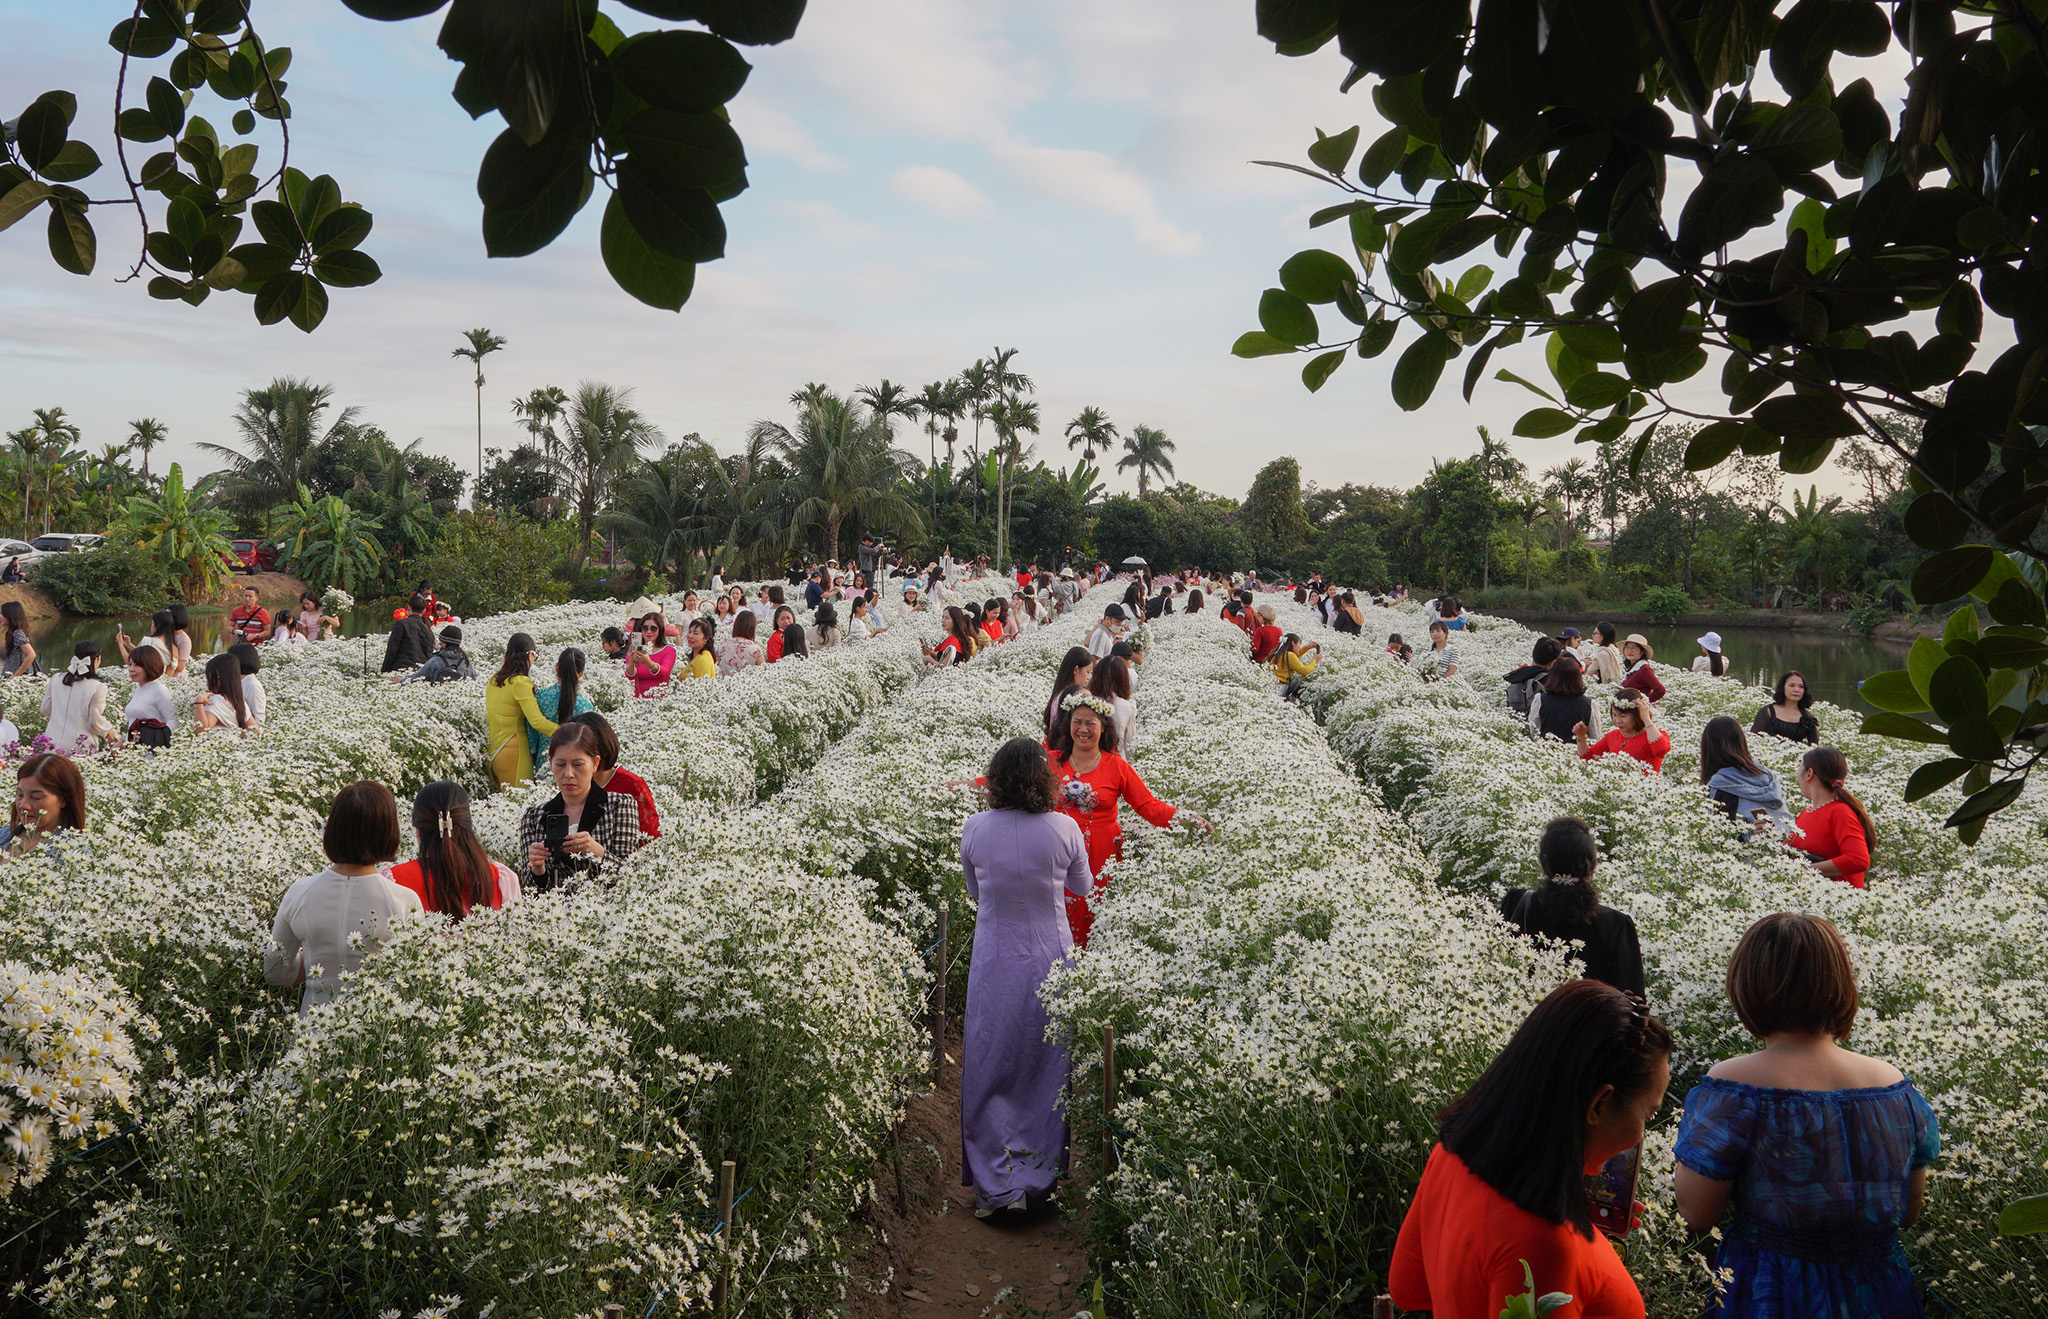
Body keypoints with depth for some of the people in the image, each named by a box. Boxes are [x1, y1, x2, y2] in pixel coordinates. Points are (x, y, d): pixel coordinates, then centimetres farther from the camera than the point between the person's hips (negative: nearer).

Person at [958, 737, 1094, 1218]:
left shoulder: (975, 829, -9)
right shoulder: (1064, 828, -11)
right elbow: (1081, 889, 7)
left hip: (994, 963, 0)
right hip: (1050, 958, 0)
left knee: (989, 1069, 12)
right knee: (1045, 1068, 14)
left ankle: (993, 1186, 15)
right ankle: (1037, 1179, 22)